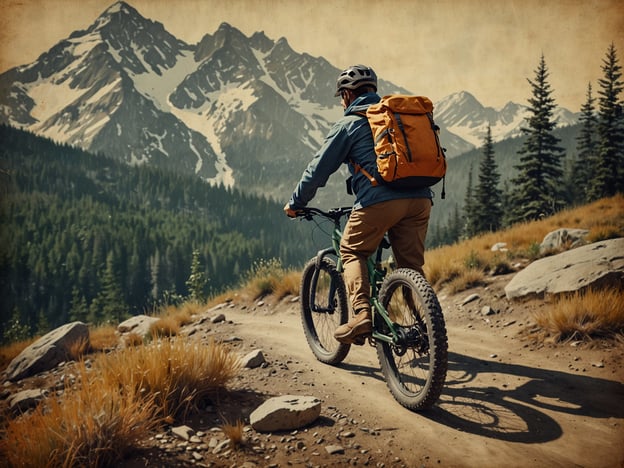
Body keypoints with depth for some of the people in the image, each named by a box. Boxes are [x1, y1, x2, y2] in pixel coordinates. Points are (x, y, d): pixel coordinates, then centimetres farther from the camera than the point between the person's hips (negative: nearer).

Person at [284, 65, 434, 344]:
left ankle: (362, 314, -3)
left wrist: (295, 203, 19)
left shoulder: (349, 124, 8)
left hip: (380, 200, -5)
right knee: (412, 265, 13)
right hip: (420, 198, 5)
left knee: (352, 252, 13)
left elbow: (318, 169, 8)